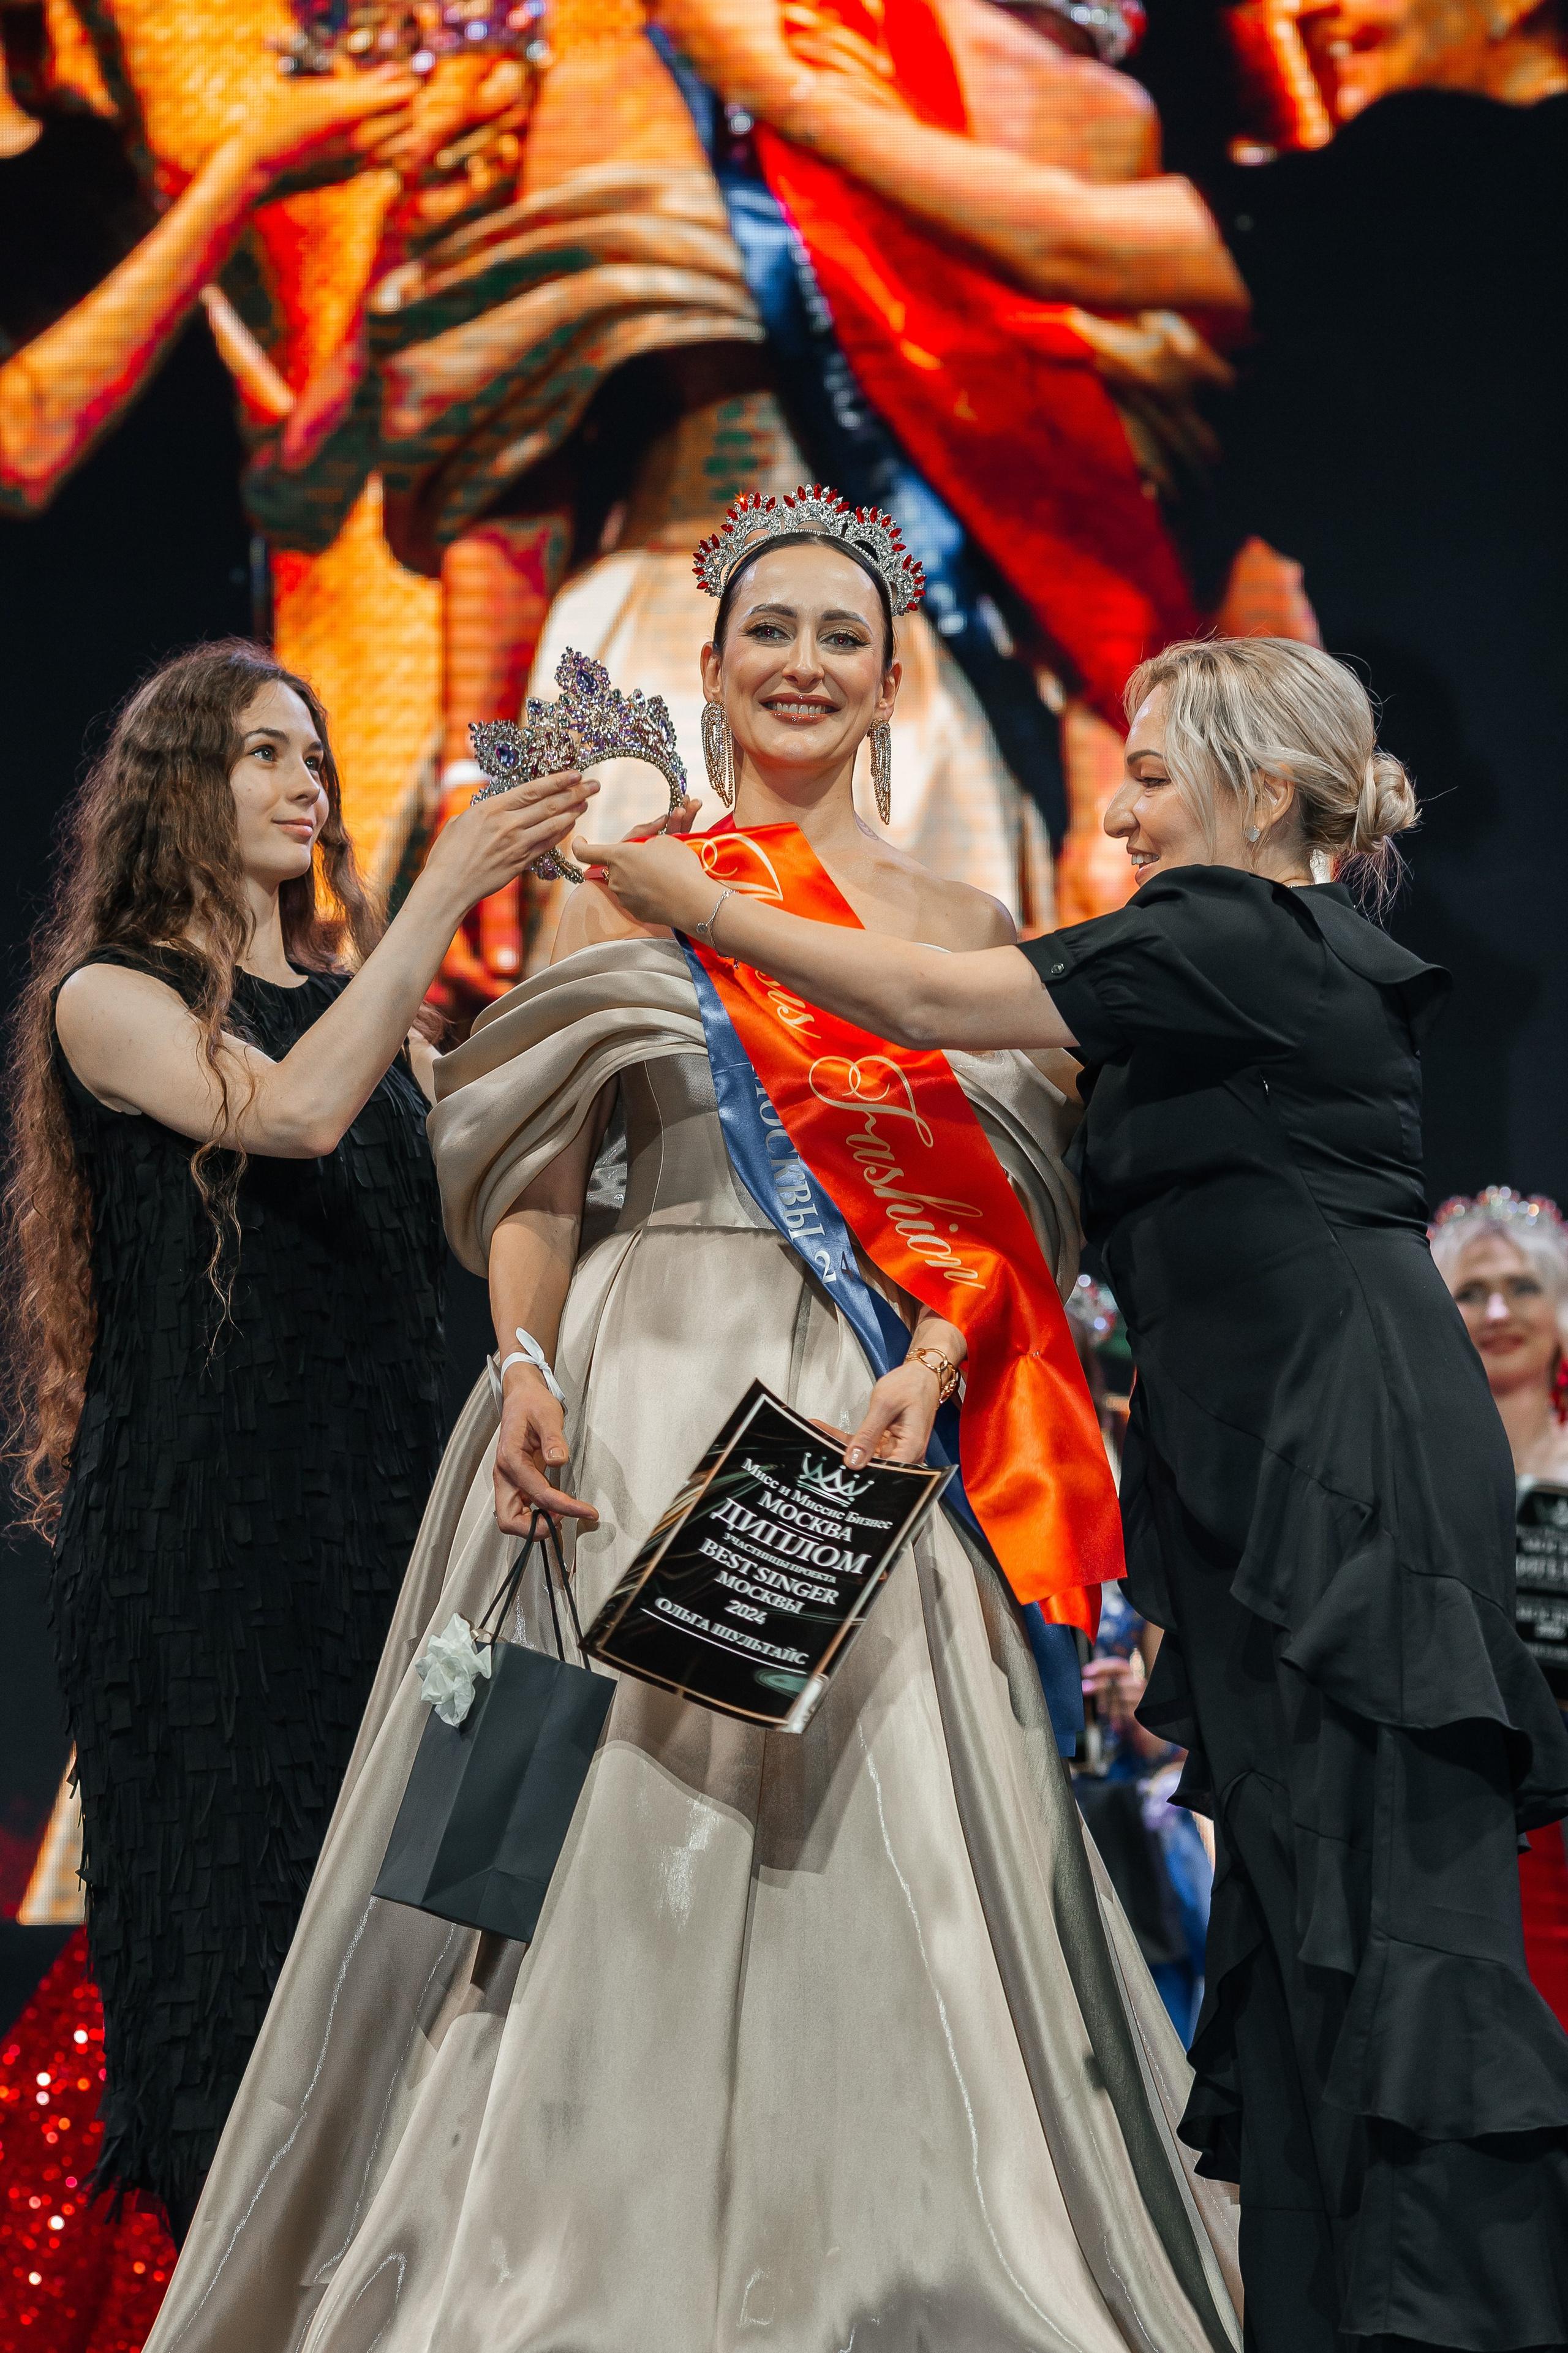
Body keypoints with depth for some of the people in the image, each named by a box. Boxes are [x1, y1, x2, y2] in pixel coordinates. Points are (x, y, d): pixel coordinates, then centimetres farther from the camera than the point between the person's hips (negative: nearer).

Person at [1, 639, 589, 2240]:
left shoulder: (357, 1000, 17)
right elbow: (290, 1114, -19)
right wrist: (446, 892, -20)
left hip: (373, 1498, 5)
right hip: (200, 1504, -5)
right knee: (228, 1871, -3)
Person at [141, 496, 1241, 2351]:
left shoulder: (961, 923, 12)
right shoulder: (630, 888, 10)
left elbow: (997, 1208, 6)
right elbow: (538, 1172, 4)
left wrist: (925, 1375, -12)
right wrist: (526, 1369, -12)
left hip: (865, 1421, 1)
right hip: (644, 1393, -1)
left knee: (872, 1834, -3)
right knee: (620, 1814, -4)